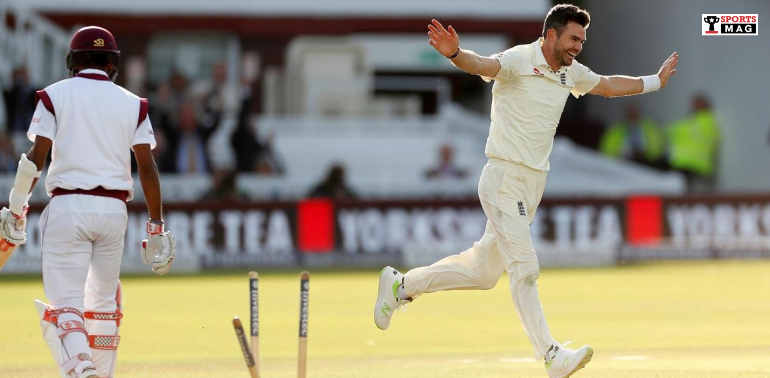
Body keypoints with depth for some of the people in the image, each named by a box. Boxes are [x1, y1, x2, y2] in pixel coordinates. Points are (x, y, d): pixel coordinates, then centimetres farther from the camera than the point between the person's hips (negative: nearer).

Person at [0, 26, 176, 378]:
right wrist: (156, 226, 6)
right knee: (104, 300, 19)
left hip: (67, 206, -3)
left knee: (65, 301, -8)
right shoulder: (132, 104, 9)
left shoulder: (55, 95, 3)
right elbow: (147, 168, 3)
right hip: (114, 209, 3)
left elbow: (35, 158, -5)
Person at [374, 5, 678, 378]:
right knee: (525, 268, -12)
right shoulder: (520, 60, -13)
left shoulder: (571, 72, 12)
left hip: (534, 183, 9)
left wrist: (656, 81, 37)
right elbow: (483, 65, -33)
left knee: (483, 271, 14)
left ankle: (402, 285, 30)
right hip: (504, 179, -9)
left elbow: (609, 85, 30)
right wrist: (456, 54, -54)